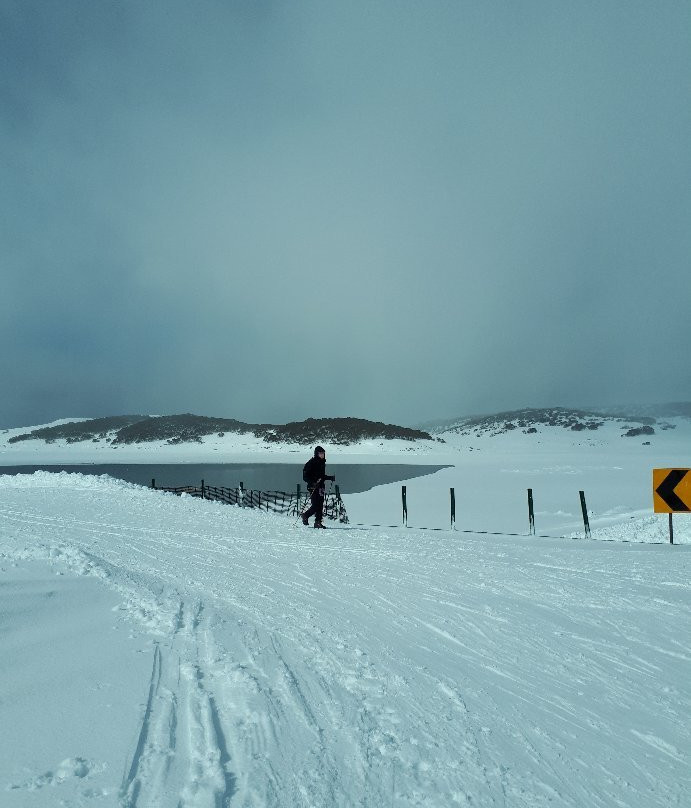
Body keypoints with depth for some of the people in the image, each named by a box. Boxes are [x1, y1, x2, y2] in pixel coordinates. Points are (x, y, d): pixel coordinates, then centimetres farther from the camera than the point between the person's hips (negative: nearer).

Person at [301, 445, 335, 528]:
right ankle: (305, 516, 16)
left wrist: (330, 477, 12)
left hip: (320, 487, 7)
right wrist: (312, 483, -24)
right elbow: (305, 477, -11)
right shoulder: (311, 463, -9)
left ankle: (318, 522, 9)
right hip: (313, 487, -7)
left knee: (320, 505, 3)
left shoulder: (322, 463, 14)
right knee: (315, 506, -7)